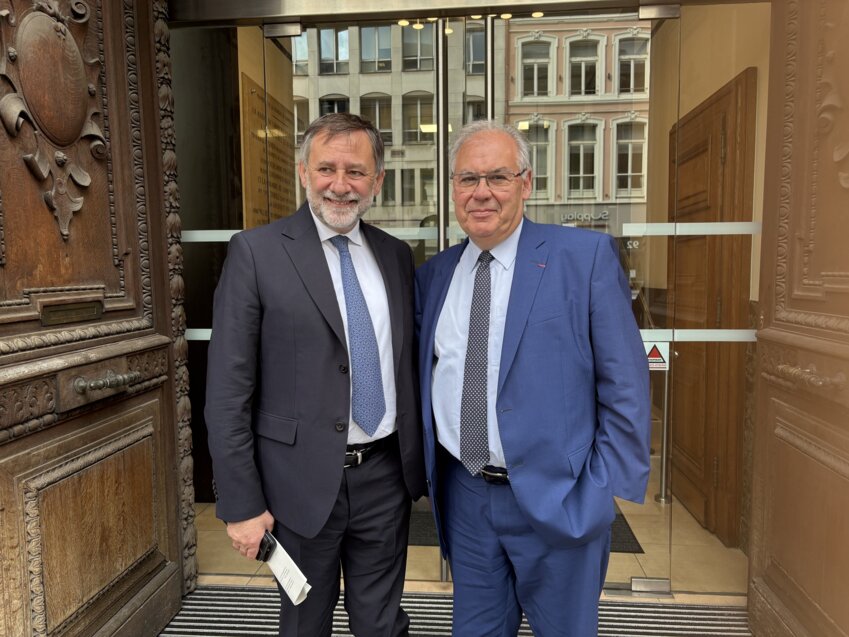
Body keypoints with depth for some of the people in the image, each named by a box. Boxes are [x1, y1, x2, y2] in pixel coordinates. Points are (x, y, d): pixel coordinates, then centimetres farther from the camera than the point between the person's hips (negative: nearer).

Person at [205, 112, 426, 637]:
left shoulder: (397, 255, 5)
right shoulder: (256, 251, -9)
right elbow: (228, 390, -10)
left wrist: (420, 462, 9)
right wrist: (241, 503, -10)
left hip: (387, 475, 4)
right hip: (305, 480, -3)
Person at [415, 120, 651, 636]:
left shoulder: (587, 256, -10)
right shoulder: (433, 275, 4)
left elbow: (625, 382, -9)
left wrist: (607, 487, -11)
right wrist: (425, 468, 4)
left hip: (558, 499, -3)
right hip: (465, 495, 4)